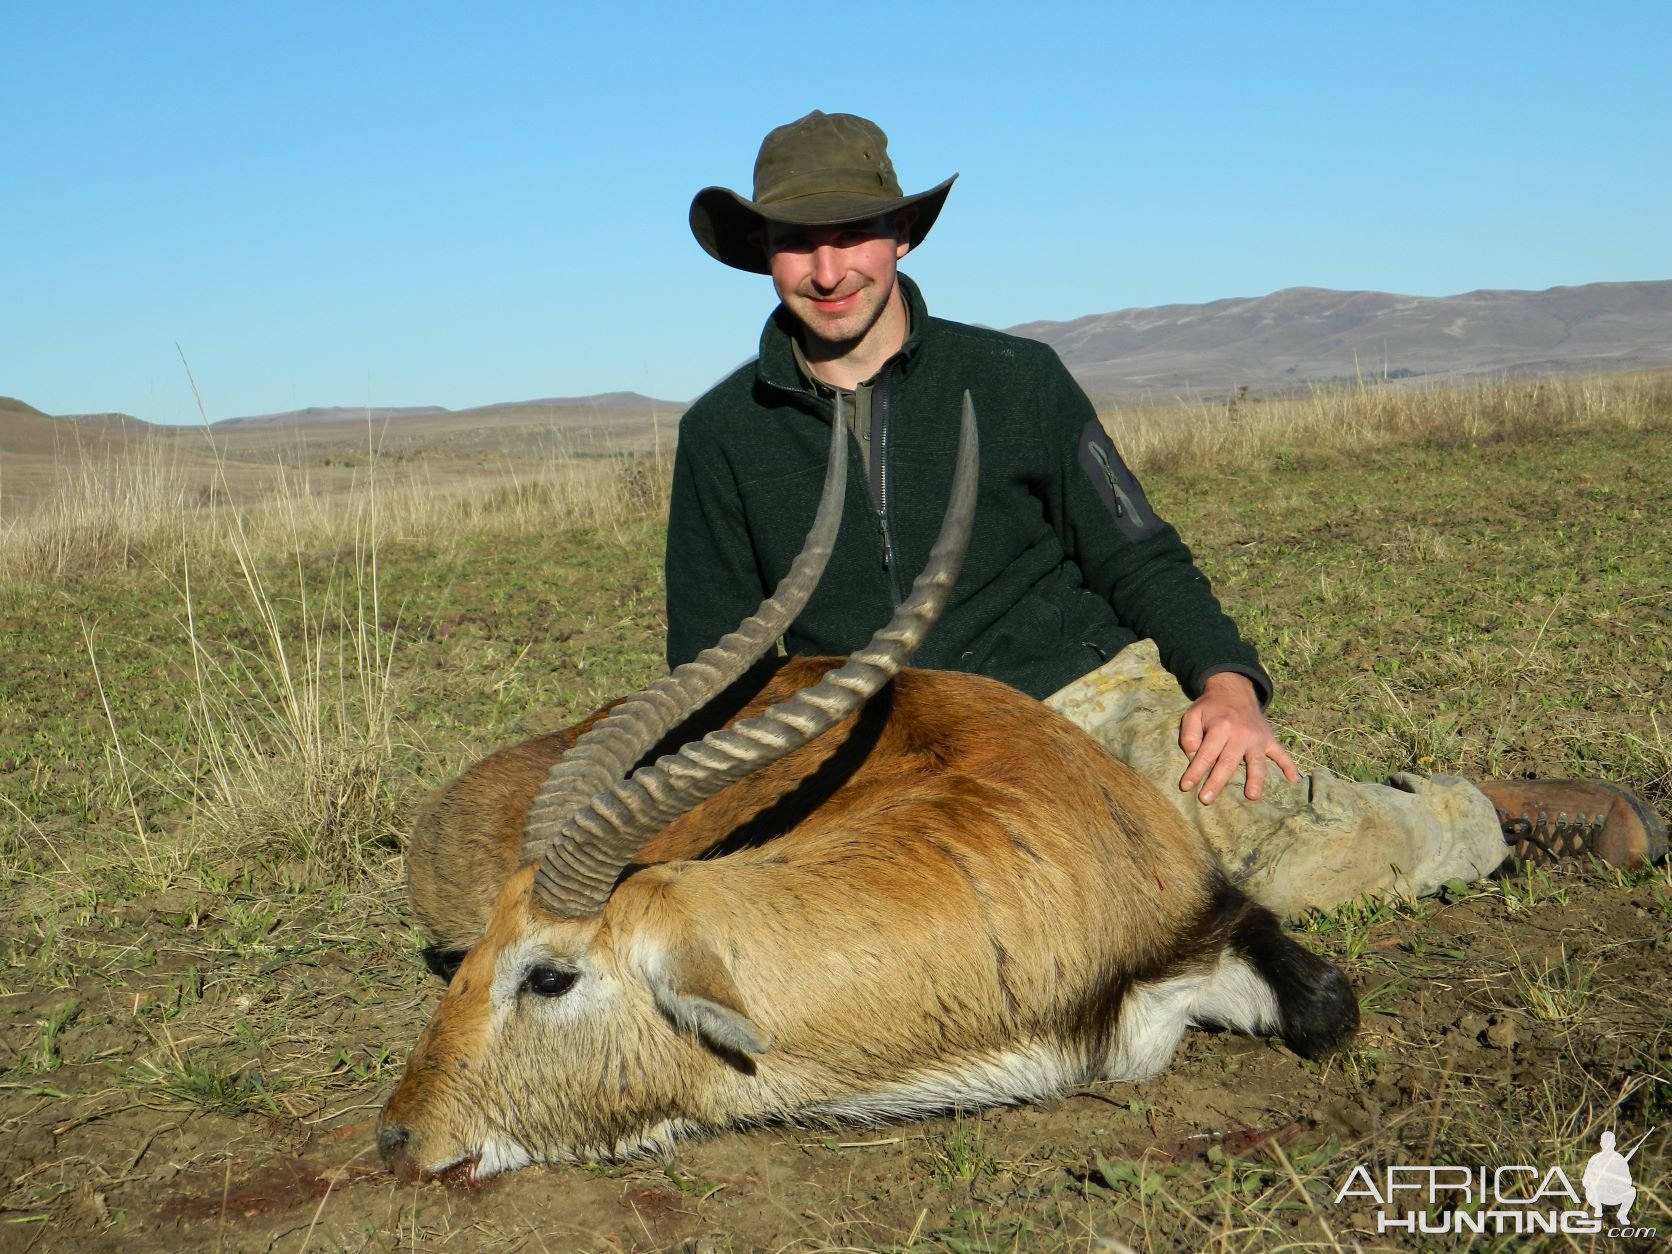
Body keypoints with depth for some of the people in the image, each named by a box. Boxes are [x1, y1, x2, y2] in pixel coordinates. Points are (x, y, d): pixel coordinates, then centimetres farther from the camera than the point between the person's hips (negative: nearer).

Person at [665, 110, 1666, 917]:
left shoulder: (1012, 377, 1)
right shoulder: (722, 435, 4)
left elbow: (1141, 561, 4)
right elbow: (714, 665, 10)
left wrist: (1227, 685, -14)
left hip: (1092, 691, -1)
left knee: (1290, 852, -27)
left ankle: (1479, 813, 6)